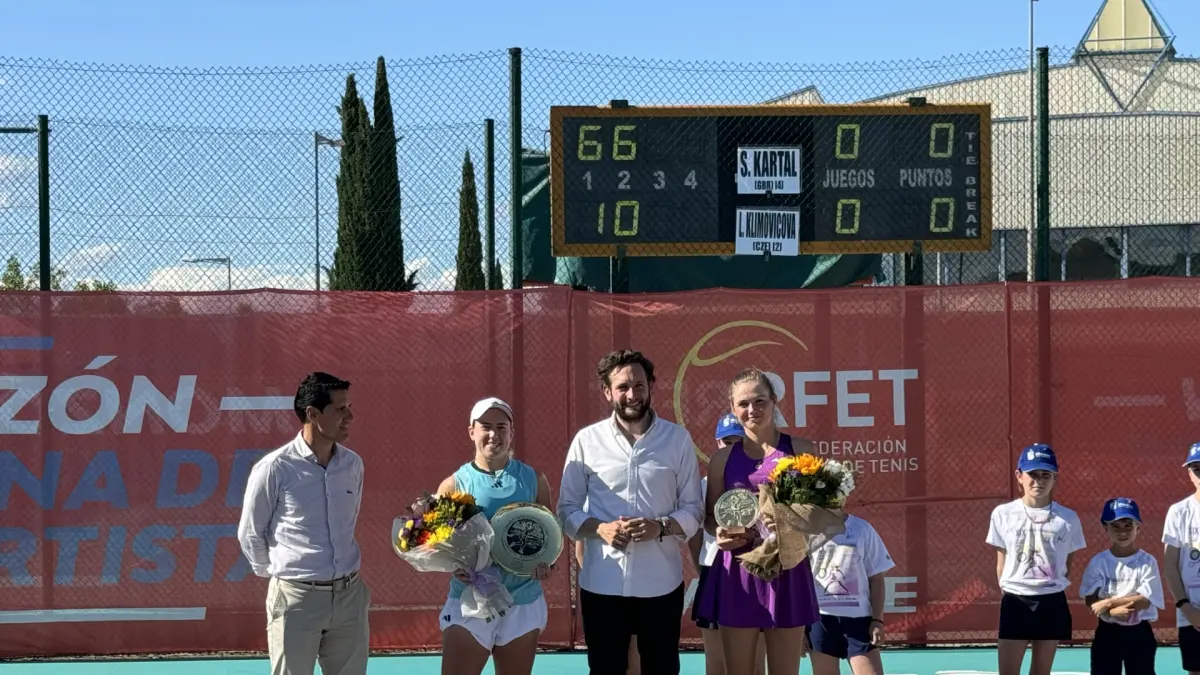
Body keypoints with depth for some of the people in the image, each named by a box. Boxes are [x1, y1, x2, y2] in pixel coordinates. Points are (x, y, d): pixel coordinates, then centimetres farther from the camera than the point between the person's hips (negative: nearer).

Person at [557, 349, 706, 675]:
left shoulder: (678, 439, 2)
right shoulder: (587, 440, 2)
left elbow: (693, 508, 4)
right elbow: (567, 510, 5)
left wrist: (661, 526, -16)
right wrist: (600, 529, -15)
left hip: (661, 584, 0)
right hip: (602, 584, 0)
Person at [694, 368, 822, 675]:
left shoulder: (799, 451, 2)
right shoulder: (723, 458, 7)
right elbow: (710, 517, 15)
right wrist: (719, 533, -7)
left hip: (786, 571, -1)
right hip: (737, 574, 2)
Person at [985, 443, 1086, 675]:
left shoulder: (1067, 518, 0)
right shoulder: (1003, 513, 1)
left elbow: (1067, 563, 9)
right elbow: (1001, 561, 8)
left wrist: (1054, 588, 3)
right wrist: (1006, 590, 5)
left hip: (1052, 603, 1)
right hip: (1015, 601, -1)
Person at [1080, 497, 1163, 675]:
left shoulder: (1147, 561, -7)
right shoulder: (1099, 562, -1)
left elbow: (1144, 600, -15)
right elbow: (1090, 599, -5)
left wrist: (1108, 602, -18)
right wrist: (1113, 610, -23)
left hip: (1139, 633, -1)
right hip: (1107, 632, 1)